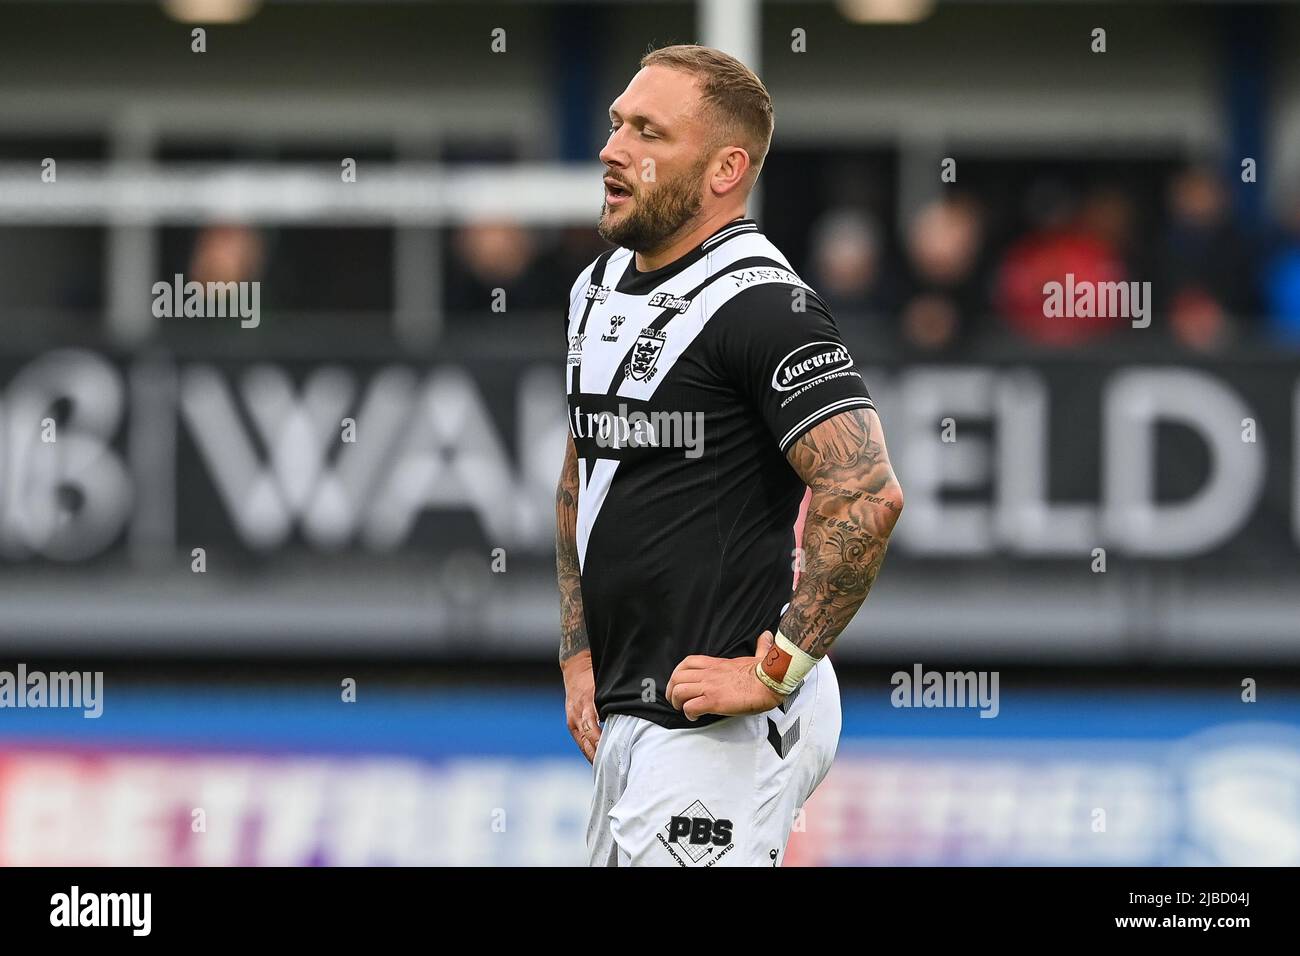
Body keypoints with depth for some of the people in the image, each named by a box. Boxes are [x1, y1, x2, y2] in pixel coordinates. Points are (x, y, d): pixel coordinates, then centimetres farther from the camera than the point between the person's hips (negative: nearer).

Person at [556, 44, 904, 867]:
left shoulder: (763, 307, -16)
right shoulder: (599, 289, 13)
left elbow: (867, 499, -25)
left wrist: (775, 672, -21)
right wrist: (579, 653, 17)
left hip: (719, 727, -9)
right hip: (626, 709, 9)